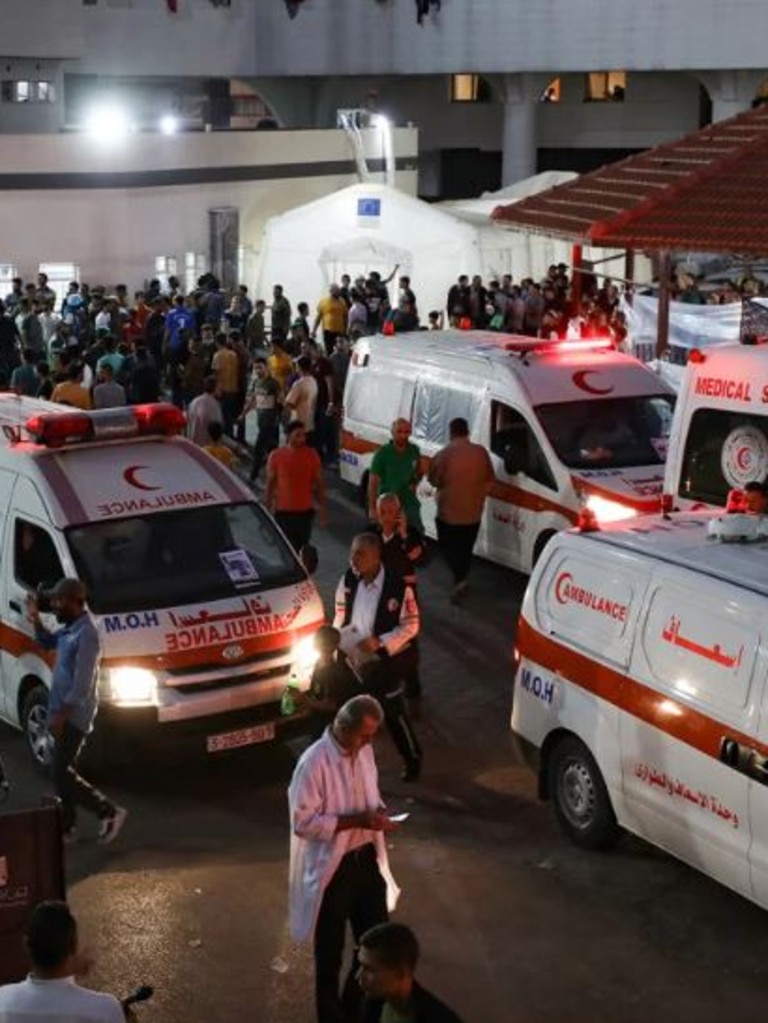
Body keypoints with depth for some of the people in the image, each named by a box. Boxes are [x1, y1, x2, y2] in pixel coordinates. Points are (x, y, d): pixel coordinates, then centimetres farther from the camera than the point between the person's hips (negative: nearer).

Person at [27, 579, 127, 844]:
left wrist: (61, 715, -22)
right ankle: (67, 827, 24)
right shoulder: (69, 629, 8)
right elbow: (47, 643, 29)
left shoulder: (86, 634, -21)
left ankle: (110, 812, -2)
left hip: (74, 716, -10)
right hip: (64, 714, 10)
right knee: (62, 772, 15)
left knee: (61, 774, -8)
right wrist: (36, 619, 12)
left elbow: (82, 684, -24)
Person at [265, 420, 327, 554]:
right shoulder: (276, 456, -7)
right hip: (283, 511, -2)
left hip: (305, 511, 2)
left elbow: (319, 483, 4)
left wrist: (323, 507, 2)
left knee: (301, 547, 10)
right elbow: (270, 484, 0)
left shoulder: (312, 455, -3)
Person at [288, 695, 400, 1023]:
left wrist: (378, 811, -6)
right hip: (331, 868, -7)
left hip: (366, 859, 7)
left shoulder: (364, 752, 1)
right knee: (330, 951, 9)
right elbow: (303, 823, -22)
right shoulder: (314, 762, -22)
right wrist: (356, 820, -26)